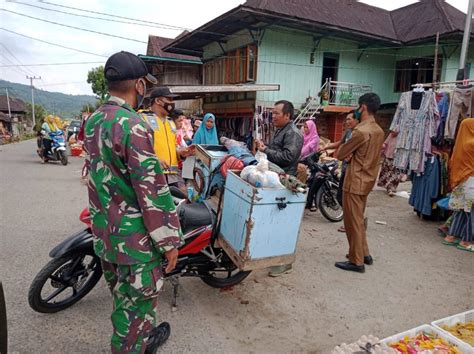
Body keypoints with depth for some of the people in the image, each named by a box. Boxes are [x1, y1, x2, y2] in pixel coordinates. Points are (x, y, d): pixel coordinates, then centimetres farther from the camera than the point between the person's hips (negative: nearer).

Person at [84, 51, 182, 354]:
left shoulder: (93, 121, 6)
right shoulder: (133, 125, -22)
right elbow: (152, 190, -24)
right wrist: (169, 240, -17)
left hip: (102, 232, 10)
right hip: (133, 237, -9)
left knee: (124, 299, 26)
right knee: (136, 305, 9)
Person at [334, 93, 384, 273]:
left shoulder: (361, 131, -22)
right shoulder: (378, 131, 8)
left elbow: (340, 154, -13)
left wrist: (342, 150, 6)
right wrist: (350, 154, 2)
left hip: (355, 181, -9)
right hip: (367, 180, 9)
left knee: (353, 221, 1)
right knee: (358, 219, 20)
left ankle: (356, 261, 11)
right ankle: (364, 253, 31)